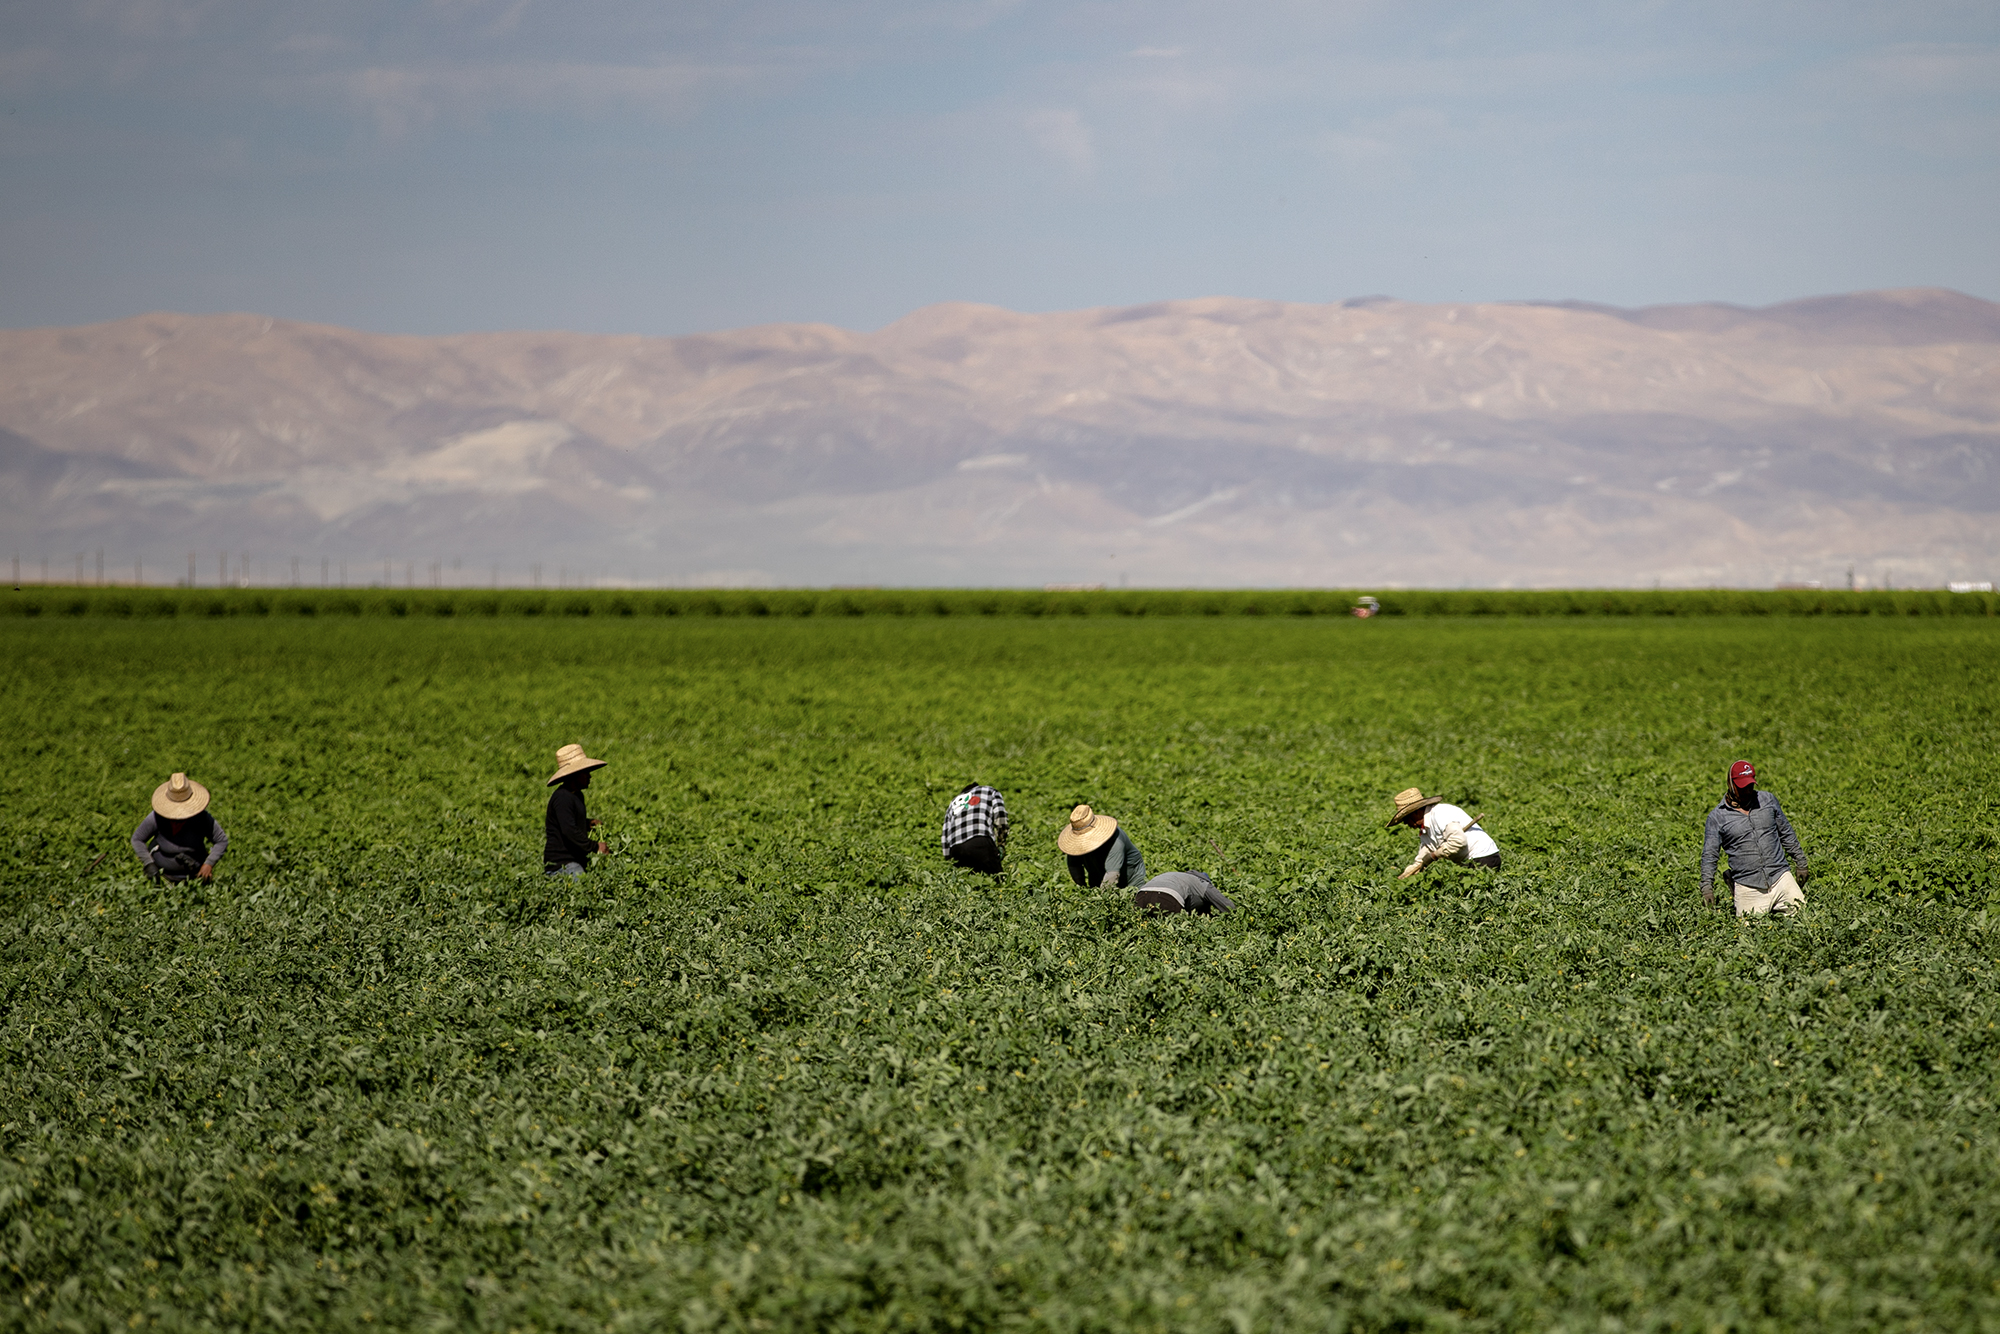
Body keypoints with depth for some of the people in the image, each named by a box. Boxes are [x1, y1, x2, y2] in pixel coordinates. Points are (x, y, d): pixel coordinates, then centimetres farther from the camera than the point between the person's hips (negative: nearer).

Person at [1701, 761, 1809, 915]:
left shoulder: (1768, 800, 9)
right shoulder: (1717, 817, 0)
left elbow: (1786, 834, 17)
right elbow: (1709, 855, 0)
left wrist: (1801, 864, 17)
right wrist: (1707, 888, -10)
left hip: (1780, 879, 3)